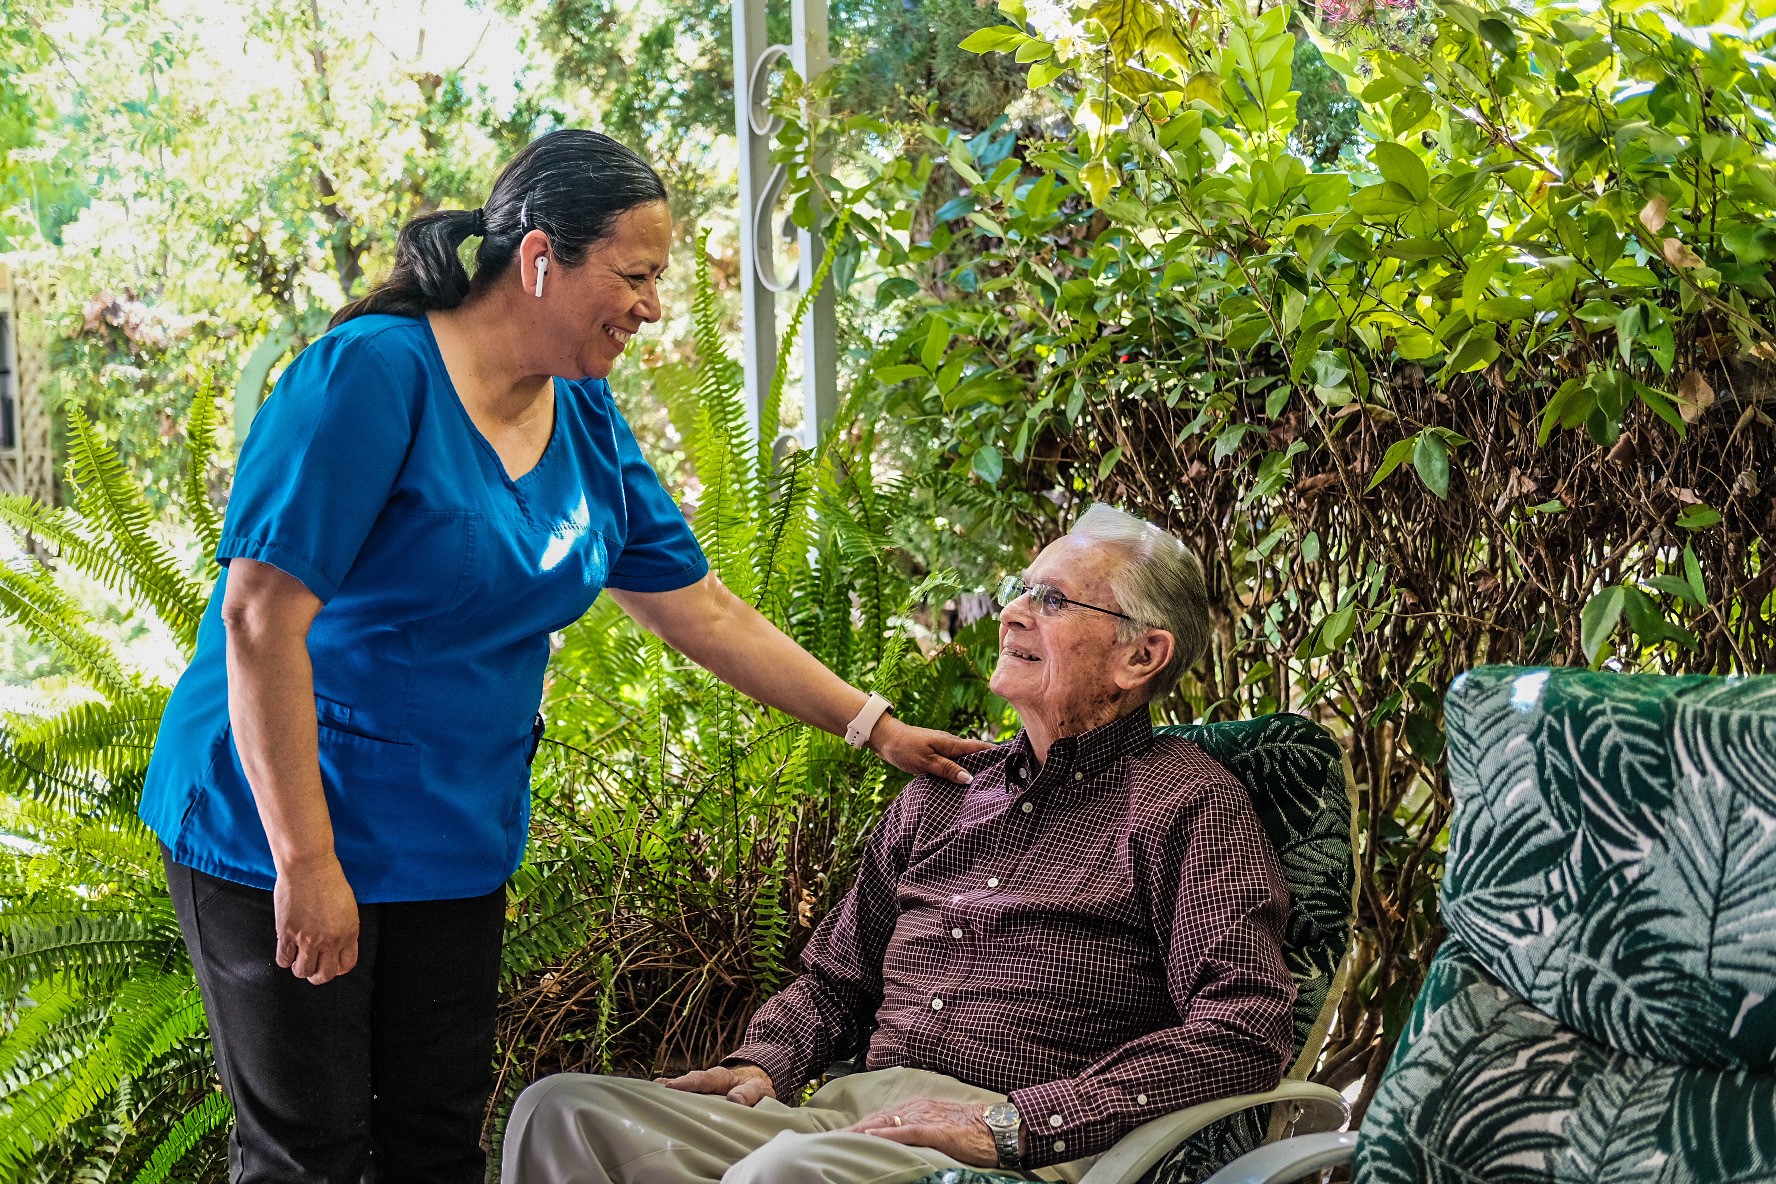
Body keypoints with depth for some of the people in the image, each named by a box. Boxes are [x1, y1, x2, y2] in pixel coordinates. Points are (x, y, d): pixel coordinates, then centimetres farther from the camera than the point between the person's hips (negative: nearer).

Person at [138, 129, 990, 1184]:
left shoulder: (585, 418, 4)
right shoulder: (375, 373, -20)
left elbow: (701, 606, 11)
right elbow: (261, 616, -24)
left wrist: (876, 727, 8)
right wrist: (305, 860, -24)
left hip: (455, 846, 7)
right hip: (281, 828, -7)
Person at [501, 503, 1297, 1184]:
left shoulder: (1187, 803, 1)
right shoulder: (944, 794, 23)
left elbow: (1246, 1038, -12)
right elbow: (836, 978, 30)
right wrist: (761, 1066, 6)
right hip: (851, 1120, 7)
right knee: (564, 1108, -12)